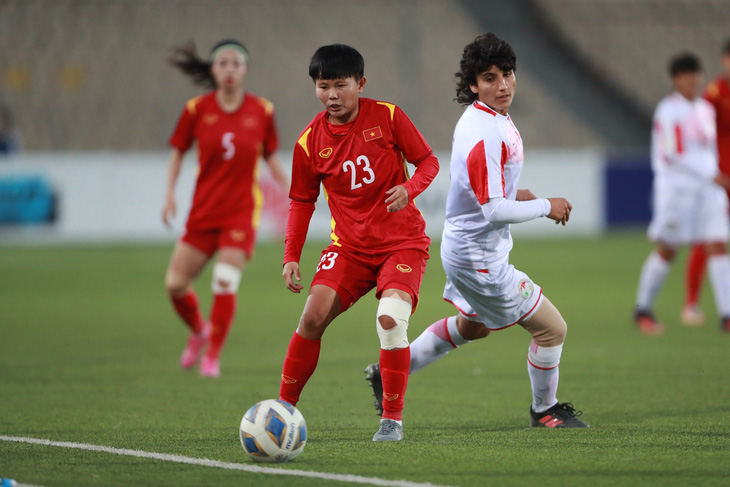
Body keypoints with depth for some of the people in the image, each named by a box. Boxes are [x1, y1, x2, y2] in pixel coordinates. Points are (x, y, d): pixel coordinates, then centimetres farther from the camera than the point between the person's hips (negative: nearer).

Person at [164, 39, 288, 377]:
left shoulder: (262, 111, -1)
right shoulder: (197, 109, -2)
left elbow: (271, 156, 12)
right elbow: (178, 150, 9)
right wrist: (170, 193, 0)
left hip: (242, 210, -2)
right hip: (204, 209, 2)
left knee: (225, 281, -18)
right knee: (175, 284, 0)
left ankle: (212, 356, -3)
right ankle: (199, 331, 31)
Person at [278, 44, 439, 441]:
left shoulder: (387, 117, -7)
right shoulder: (311, 141, -1)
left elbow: (428, 161, -1)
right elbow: (302, 201, 9)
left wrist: (409, 189, -23)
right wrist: (291, 256, -1)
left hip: (402, 241, -2)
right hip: (349, 245, 2)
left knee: (391, 318, -24)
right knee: (313, 314, -16)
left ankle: (392, 419, -11)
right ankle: (284, 407, 0)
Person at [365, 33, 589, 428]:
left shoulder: (483, 117, 4)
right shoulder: (484, 134, -28)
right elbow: (494, 210, -29)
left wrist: (516, 194, 7)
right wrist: (546, 207, -17)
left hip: (464, 245, 11)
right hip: (480, 258, -11)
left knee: (473, 325, 33)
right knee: (551, 328, 1)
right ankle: (545, 411, 22)